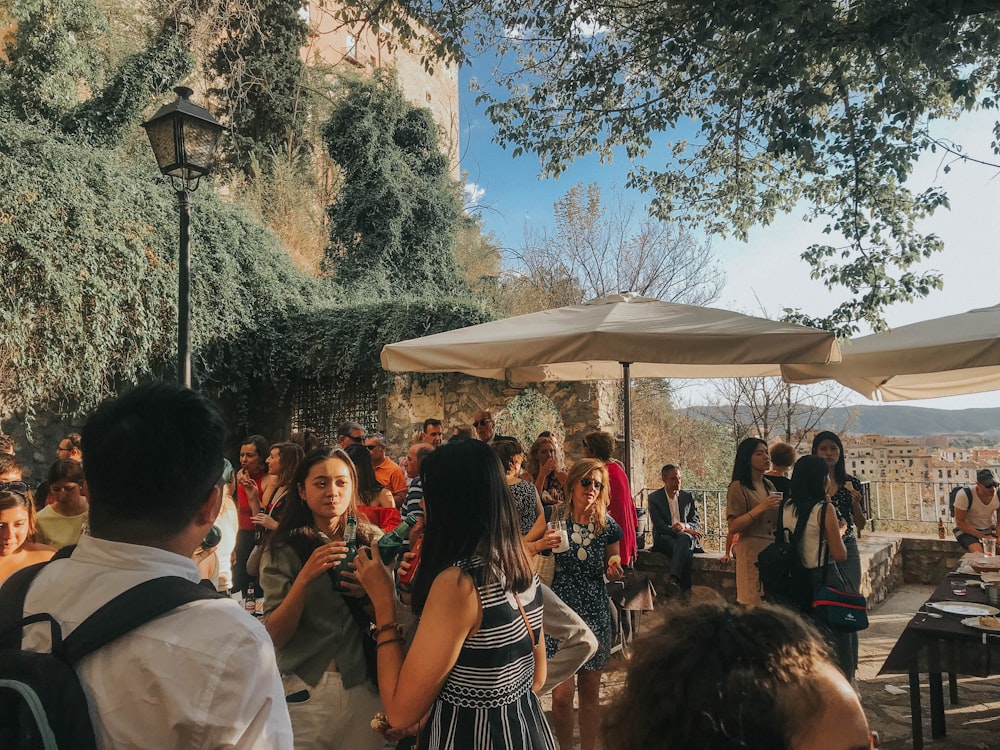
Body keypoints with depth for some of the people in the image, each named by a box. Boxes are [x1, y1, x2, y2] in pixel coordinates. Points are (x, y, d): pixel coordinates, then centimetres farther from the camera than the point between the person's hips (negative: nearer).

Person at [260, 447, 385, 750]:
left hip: (365, 687, 2)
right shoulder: (283, 551, -8)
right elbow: (275, 636, -12)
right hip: (304, 690, -1)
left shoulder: (373, 540, -3)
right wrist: (305, 577, -26)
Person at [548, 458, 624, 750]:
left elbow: (612, 568, 12)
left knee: (590, 693, 12)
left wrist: (615, 571, -10)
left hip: (595, 613, 2)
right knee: (562, 695, -3)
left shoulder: (607, 525, -1)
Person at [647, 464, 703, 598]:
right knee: (685, 550, -37)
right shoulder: (654, 498, 5)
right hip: (664, 539, -1)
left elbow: (697, 524, 9)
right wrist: (687, 530, -14)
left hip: (686, 536, 2)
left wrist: (685, 526, -16)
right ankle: (685, 587, -40)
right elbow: (659, 526, -5)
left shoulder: (688, 497, 15)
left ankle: (674, 580, -52)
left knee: (684, 538, -38)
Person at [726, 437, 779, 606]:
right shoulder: (738, 487, -8)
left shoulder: (769, 486, 14)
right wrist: (760, 508, -20)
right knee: (754, 605, -3)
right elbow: (733, 527, -14)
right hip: (751, 549, -7)